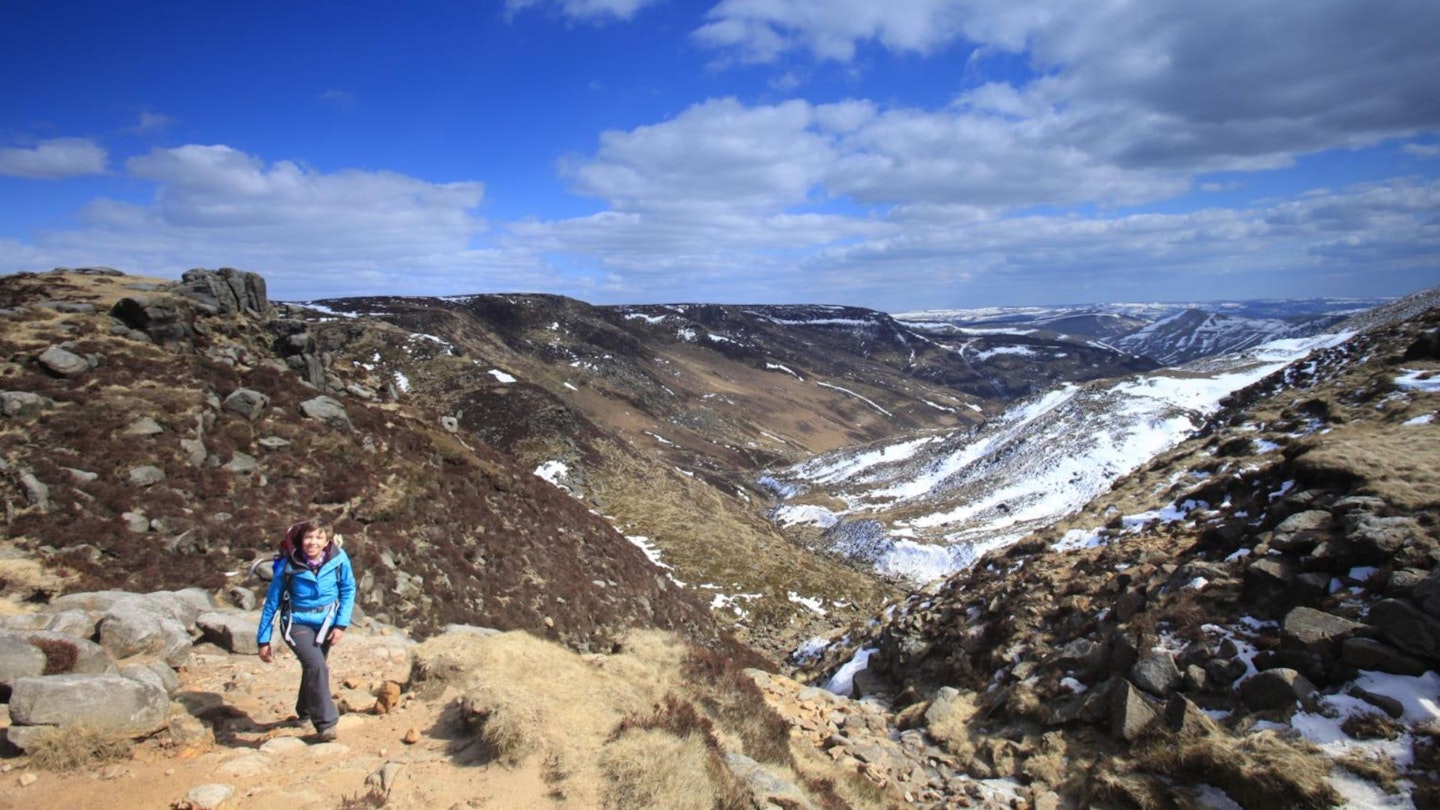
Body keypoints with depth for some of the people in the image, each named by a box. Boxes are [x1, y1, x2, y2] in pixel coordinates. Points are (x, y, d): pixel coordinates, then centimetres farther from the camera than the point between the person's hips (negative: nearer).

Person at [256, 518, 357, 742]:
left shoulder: (338, 558, -18)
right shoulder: (288, 565, -21)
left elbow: (348, 589, -2)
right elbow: (272, 602, -8)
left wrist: (341, 624, -7)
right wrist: (263, 640, -4)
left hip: (326, 622, 3)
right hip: (297, 624, -3)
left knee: (314, 667, 20)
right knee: (316, 666, -24)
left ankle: (305, 711, 47)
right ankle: (325, 724, -16)